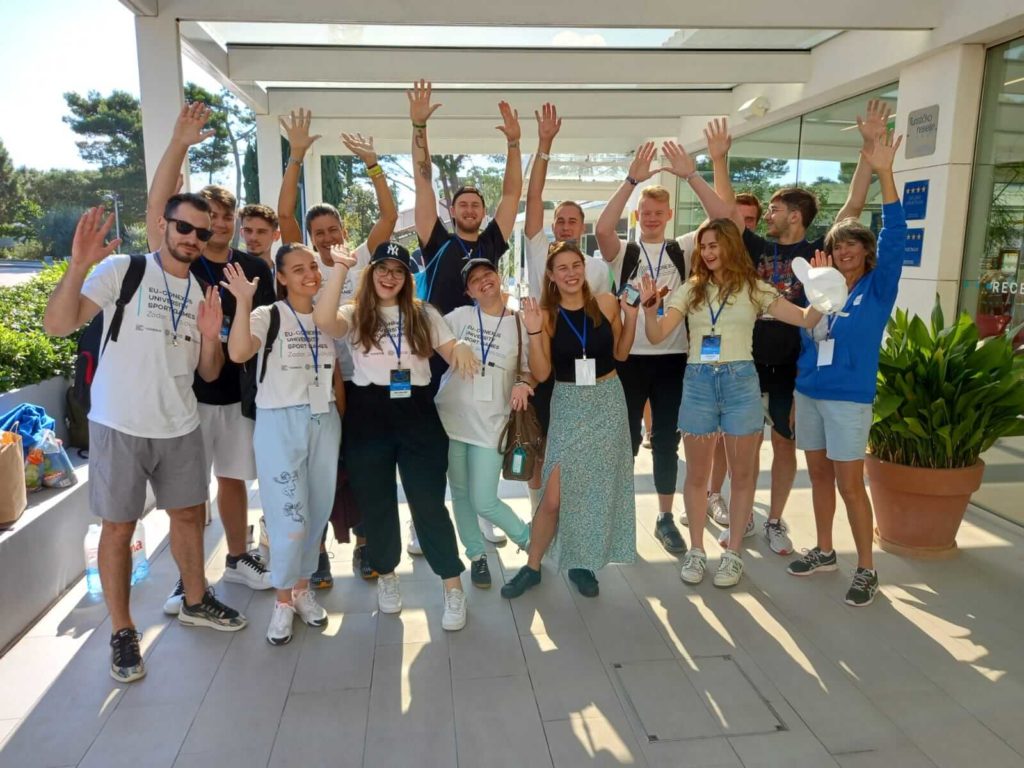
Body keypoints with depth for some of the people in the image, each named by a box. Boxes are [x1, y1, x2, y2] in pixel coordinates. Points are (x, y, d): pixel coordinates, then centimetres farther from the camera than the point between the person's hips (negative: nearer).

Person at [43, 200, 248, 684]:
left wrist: (211, 337, -13)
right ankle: (121, 632, 20)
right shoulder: (121, 271, -8)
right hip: (120, 425, -5)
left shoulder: (203, 292, 7)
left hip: (180, 426, 5)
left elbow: (209, 373, 8)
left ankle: (196, 602, 35)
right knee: (119, 527, 5)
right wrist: (78, 266, -31)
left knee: (189, 514, 15)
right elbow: (56, 325, -17)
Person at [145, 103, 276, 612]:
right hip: (188, 390, -2)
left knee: (233, 479, 15)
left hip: (240, 391, 2)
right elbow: (155, 207, -17)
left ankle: (238, 559, 31)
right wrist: (179, 144, -24)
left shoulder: (254, 267, 3)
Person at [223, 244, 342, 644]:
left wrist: (344, 416, 9)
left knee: (318, 510, 10)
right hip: (280, 421, -4)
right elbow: (238, 352, -24)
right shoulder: (267, 316, -5)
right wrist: (243, 301, -29)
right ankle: (283, 600, 14)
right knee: (289, 514, -5)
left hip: (324, 420, 5)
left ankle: (302, 588, 28)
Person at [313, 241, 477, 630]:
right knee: (376, 501, 11)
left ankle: (453, 587, 10)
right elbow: (323, 320, -20)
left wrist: (462, 349, -18)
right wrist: (339, 267, -20)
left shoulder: (424, 313, 10)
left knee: (429, 500, 0)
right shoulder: (355, 315, 2)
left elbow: (451, 352, 6)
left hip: (417, 412, 0)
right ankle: (386, 575, 32)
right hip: (368, 415, 0)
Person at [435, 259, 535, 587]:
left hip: (491, 422, -2)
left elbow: (531, 370, 5)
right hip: (451, 416, 2)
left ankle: (529, 538, 24)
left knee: (484, 502, -4)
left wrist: (523, 384, -15)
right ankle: (477, 555, 31)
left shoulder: (520, 324, 2)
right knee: (460, 493, 10)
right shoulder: (458, 317, 3)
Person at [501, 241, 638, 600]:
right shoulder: (546, 314, -6)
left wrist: (631, 317, -7)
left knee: (598, 488, 9)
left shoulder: (606, 303, -3)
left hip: (608, 402, 2)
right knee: (554, 497, -5)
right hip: (568, 405, -2)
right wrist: (533, 332, -19)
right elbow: (541, 373, -8)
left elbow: (620, 354, 7)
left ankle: (582, 563, 26)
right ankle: (532, 566, 14)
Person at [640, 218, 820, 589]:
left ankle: (733, 552, 21)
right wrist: (649, 306, -18)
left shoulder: (754, 289, 4)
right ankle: (696, 550, 22)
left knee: (741, 473, 7)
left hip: (740, 380, -1)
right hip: (698, 381, 1)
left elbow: (806, 319, -1)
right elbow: (657, 335, -1)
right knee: (697, 474, 8)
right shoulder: (689, 290, 7)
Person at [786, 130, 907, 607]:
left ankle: (866, 569, 11)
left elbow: (894, 237, -17)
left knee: (850, 484, -3)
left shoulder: (879, 287, -4)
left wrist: (884, 174, -24)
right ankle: (824, 552, 28)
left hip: (849, 398, -5)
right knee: (819, 476, 13)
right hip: (808, 392, 5)